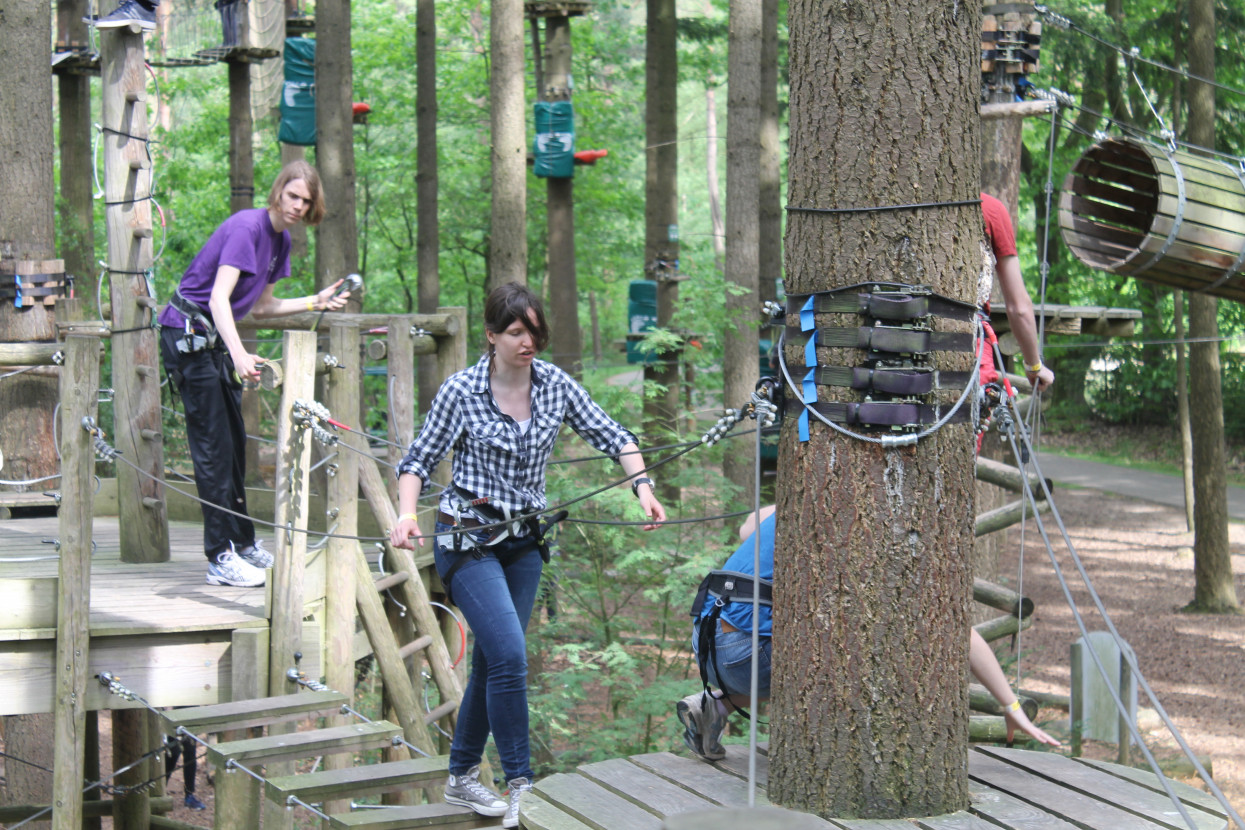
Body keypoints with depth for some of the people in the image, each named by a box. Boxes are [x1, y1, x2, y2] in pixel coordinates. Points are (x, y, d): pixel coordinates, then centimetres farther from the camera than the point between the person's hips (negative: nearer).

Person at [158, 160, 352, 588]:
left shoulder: (280, 239, 9)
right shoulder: (247, 227, -19)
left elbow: (259, 307, 16)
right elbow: (219, 298, -29)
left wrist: (316, 302, 9)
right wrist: (240, 354, -41)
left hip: (214, 340, 9)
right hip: (188, 336, -9)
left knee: (234, 443, 14)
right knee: (213, 447, -10)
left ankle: (244, 543, 24)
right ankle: (221, 559, -9)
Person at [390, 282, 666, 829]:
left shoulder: (554, 385, -1)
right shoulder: (461, 393, -11)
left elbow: (610, 436, 3)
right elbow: (419, 459, -5)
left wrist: (643, 486, -12)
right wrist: (406, 515, -21)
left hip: (524, 542, 5)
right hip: (467, 540, -5)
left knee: (493, 662, 11)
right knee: (509, 656, -17)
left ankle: (462, 776, 26)